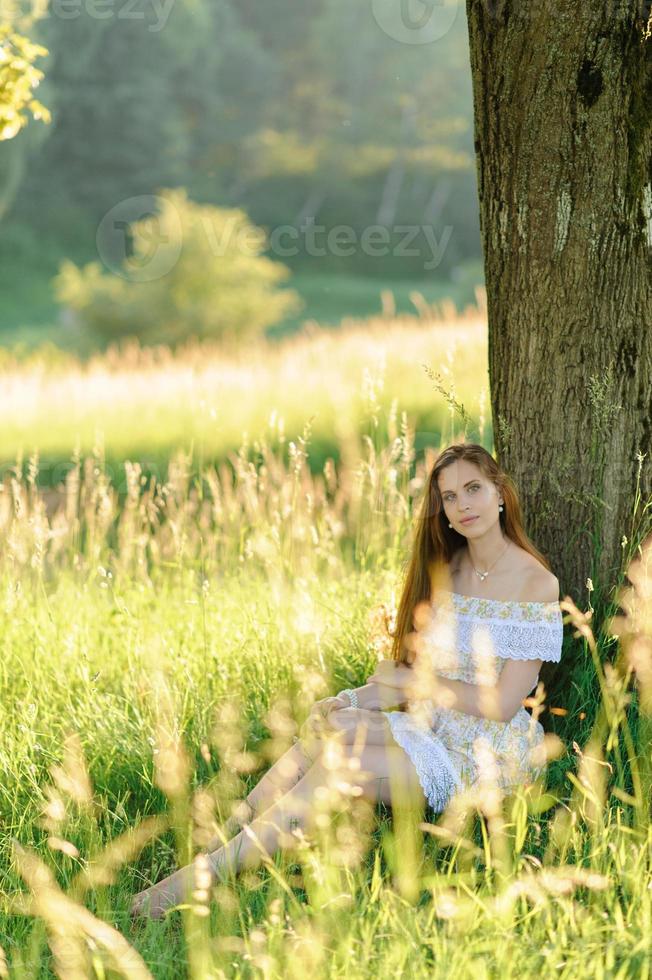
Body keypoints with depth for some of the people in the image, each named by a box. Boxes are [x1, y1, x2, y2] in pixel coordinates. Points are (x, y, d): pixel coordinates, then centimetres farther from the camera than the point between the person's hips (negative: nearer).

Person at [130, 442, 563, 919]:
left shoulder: (536, 584, -11)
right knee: (324, 728, -24)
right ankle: (218, 839, -29)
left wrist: (411, 682, -7)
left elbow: (502, 704, -15)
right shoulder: (447, 569, 11)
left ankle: (207, 874, -32)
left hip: (489, 754, -6)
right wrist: (362, 698, -13)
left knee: (336, 765, -28)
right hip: (434, 728, 6)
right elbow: (420, 672, 7)